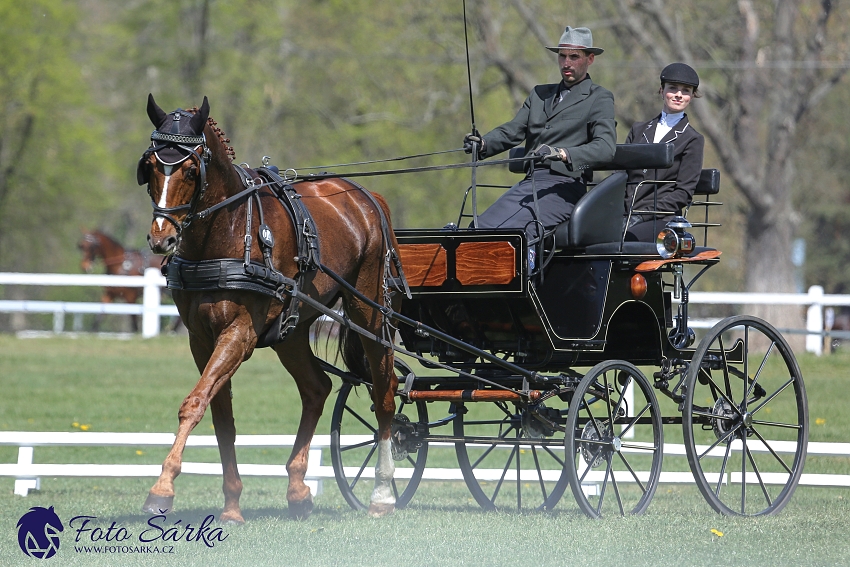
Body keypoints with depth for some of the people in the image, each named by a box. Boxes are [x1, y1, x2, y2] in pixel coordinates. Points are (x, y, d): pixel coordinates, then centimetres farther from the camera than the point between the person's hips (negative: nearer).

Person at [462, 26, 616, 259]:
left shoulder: (599, 99, 5)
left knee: (508, 231, -29)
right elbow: (512, 130, 14)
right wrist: (483, 143, -9)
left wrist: (563, 153, -29)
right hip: (529, 183, 6)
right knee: (479, 230, -16)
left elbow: (606, 147, -11)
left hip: (563, 186, -6)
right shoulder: (540, 94, 25)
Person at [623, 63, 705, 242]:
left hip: (662, 220, -4)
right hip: (624, 216, 4)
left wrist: (642, 216, -12)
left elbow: (684, 193, 0)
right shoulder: (638, 130, 23)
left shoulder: (693, 140, 8)